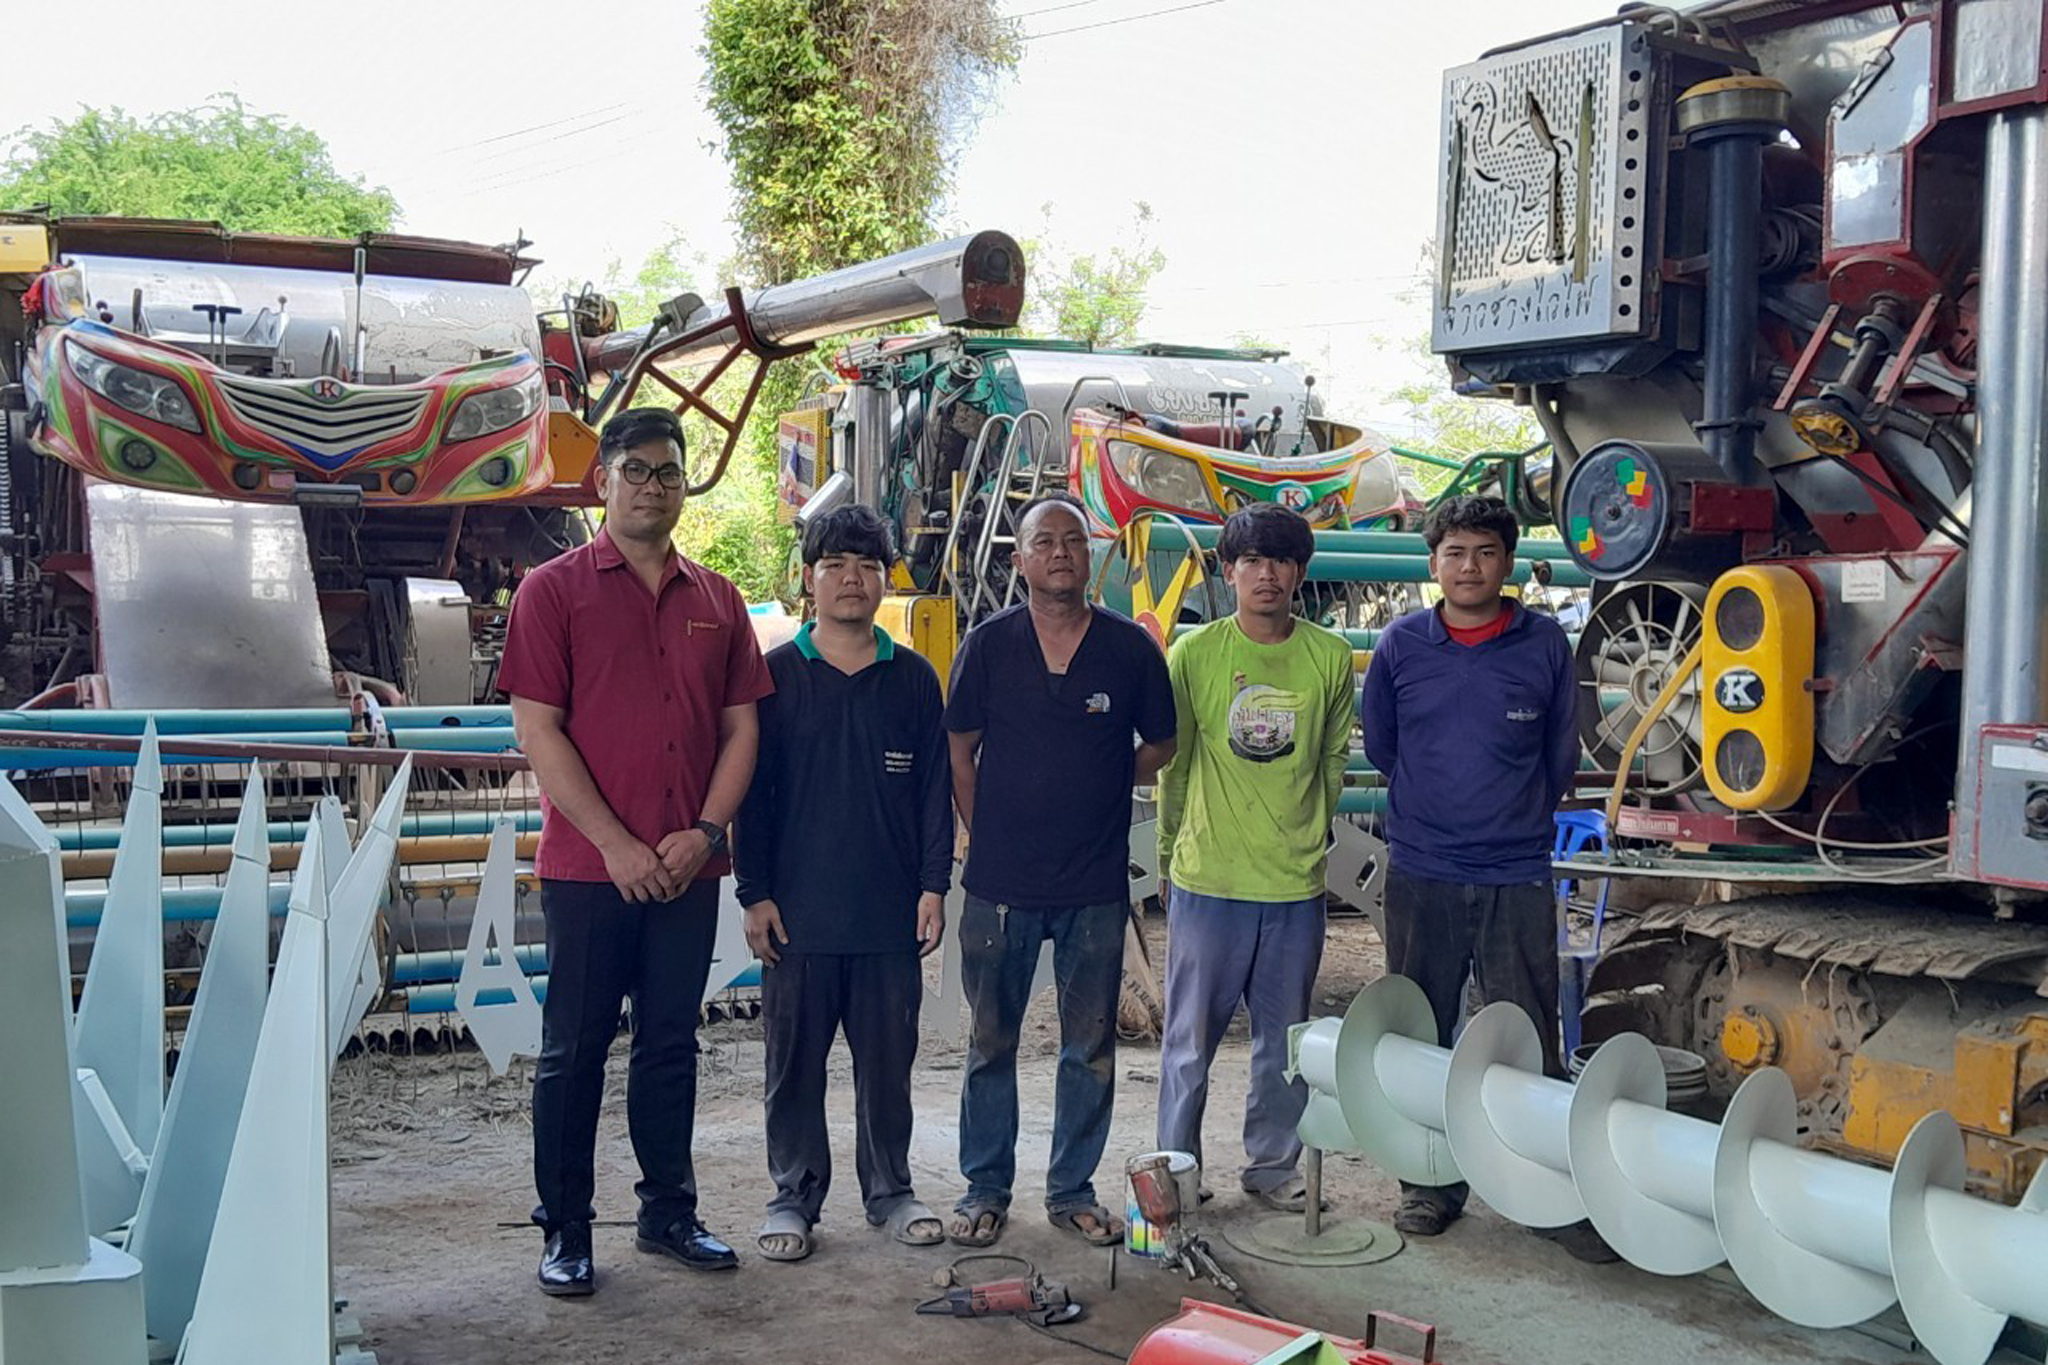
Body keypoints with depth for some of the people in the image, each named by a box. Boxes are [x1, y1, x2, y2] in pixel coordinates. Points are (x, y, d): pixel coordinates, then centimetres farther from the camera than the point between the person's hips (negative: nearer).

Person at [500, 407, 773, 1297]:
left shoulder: (715, 599, 10)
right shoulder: (555, 589, -2)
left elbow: (741, 725, 9)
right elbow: (538, 730, -8)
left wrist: (705, 832, -5)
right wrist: (614, 843, -13)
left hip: (687, 867, 4)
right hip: (587, 865, -4)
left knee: (671, 1045, 13)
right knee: (574, 1050, 5)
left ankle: (668, 1213, 25)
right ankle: (564, 1232, 15)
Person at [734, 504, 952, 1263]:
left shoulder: (913, 679, 6)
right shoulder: (775, 675, 1)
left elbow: (936, 791, 8)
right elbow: (750, 793, 0)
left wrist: (933, 885, 1)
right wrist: (755, 894, -5)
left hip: (891, 913, 2)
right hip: (798, 913, -1)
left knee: (888, 1057, 9)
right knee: (795, 1059, 7)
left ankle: (889, 1190, 24)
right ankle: (794, 1196, 20)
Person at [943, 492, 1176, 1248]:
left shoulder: (1130, 647, 0)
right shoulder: (988, 644, -1)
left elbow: (1160, 745, 12)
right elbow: (959, 752, 5)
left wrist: (1097, 791, 4)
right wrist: (987, 833, 3)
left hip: (1096, 884, 1)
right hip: (1001, 882, -1)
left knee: (1090, 1047, 9)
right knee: (992, 1041, 9)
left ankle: (1072, 1190, 22)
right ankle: (984, 1187, 21)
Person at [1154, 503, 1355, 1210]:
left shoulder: (1331, 657, 1)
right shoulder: (1194, 653, -4)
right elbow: (1172, 762, 5)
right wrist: (1171, 855, 11)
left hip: (1297, 884, 2)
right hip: (1207, 881, -2)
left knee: (1285, 1039, 13)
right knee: (1191, 1037, 6)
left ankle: (1272, 1166, 29)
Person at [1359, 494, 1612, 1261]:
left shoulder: (1545, 646, 0)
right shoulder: (1401, 646, 2)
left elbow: (1559, 760, 10)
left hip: (1516, 879, -1)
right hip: (1420, 876, 2)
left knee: (1529, 1047, -1)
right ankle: (1431, 1184, 22)